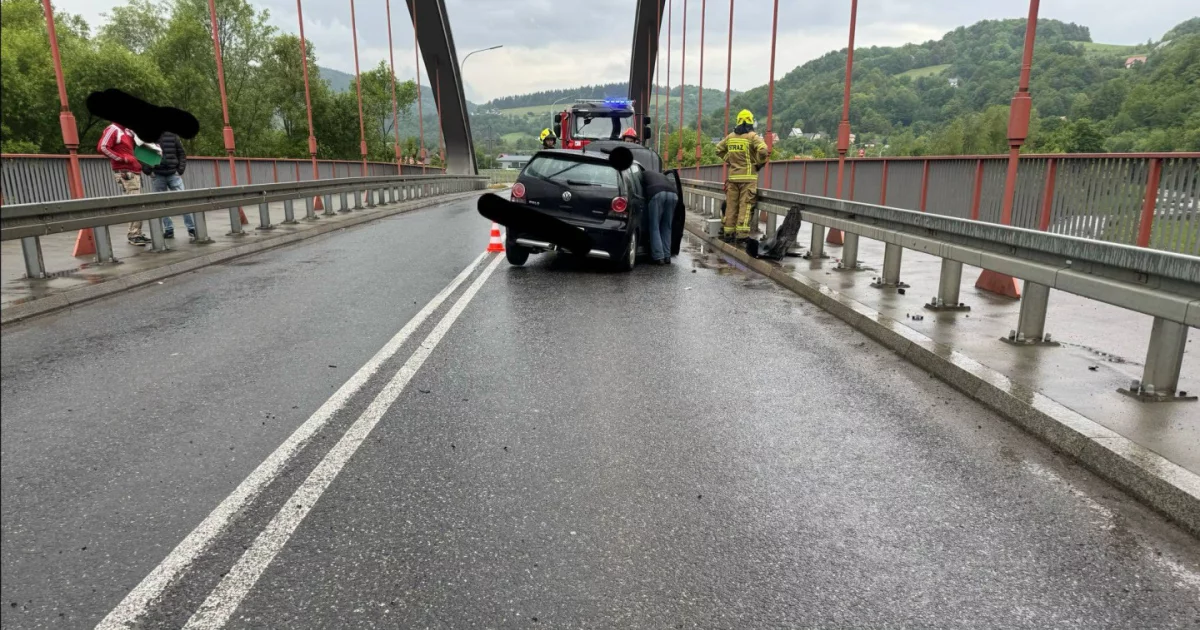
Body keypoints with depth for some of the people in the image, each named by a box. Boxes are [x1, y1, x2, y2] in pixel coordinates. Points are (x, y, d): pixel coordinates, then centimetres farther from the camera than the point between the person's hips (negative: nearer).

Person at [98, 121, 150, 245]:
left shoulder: (128, 130, 17)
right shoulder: (112, 129, -7)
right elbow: (102, 147, -17)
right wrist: (123, 158, -16)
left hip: (135, 171, 9)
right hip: (124, 173, -8)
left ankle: (137, 234, 13)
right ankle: (133, 235, -11)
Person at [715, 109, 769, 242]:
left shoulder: (730, 137, 9)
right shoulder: (752, 136, -8)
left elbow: (719, 149, 19)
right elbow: (763, 151, -19)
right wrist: (759, 164, -3)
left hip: (732, 176, 5)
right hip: (748, 176, -5)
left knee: (731, 205, 9)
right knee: (745, 205, -4)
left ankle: (728, 231, 14)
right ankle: (742, 232, -9)